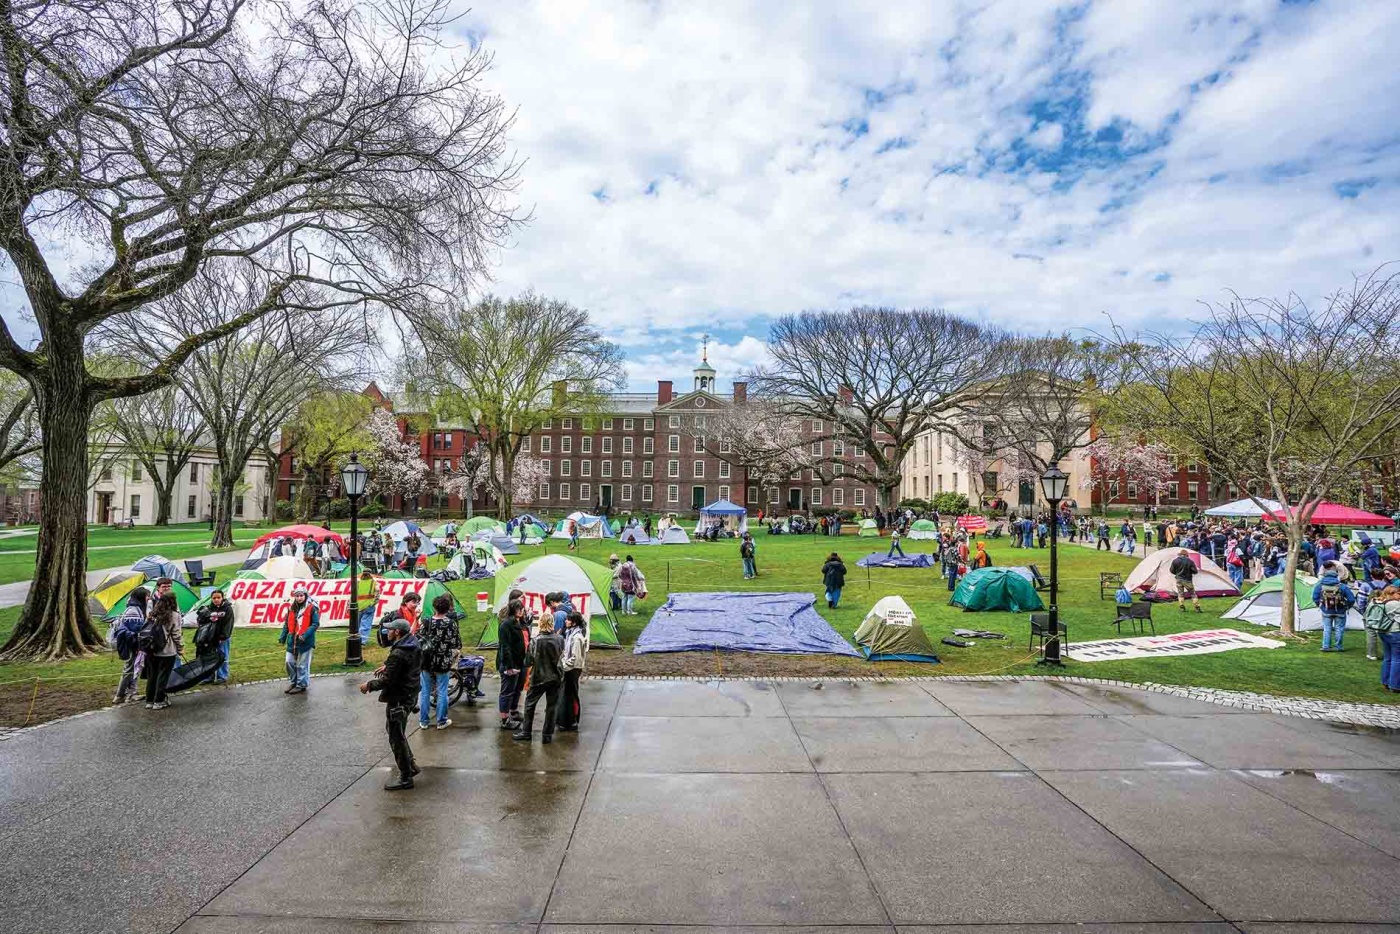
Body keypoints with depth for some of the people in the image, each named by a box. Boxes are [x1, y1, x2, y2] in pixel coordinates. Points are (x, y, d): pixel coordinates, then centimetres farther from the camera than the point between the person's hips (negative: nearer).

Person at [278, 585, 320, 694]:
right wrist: (283, 636, 11)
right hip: (292, 640, 6)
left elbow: (316, 624, -12)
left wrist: (305, 635, -20)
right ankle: (294, 682, 31)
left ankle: (301, 685, 18)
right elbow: (287, 623, 15)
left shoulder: (311, 608, -12)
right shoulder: (291, 607, 6)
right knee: (290, 662, 12)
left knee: (302, 665, 4)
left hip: (305, 641, -6)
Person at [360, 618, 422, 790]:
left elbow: (387, 680, -25)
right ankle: (410, 765, 33)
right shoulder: (414, 647, 3)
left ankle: (406, 778, 12)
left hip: (397, 700, -10)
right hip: (409, 696, 10)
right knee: (397, 733, 25)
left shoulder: (398, 654, -25)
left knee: (397, 738, 2)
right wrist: (387, 667, 17)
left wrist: (369, 685, -11)